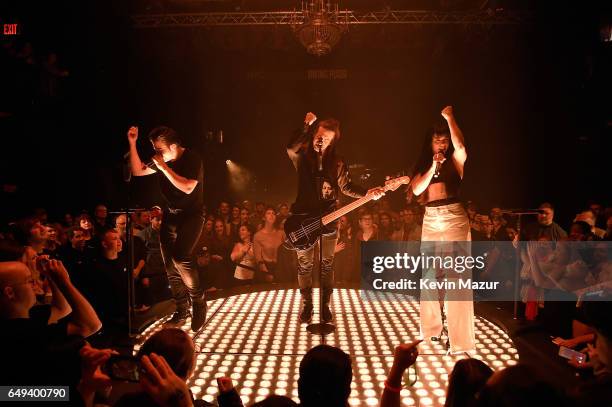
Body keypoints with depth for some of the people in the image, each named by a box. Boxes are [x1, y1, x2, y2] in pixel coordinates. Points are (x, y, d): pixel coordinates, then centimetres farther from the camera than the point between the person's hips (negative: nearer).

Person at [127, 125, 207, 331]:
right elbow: (137, 171, 8)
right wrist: (132, 144, -1)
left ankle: (198, 303, -6)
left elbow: (187, 187, -28)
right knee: (170, 266, 5)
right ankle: (181, 310, 18)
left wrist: (164, 168, -24)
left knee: (180, 257, -25)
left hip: (191, 215, -7)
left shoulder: (192, 159, -16)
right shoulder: (162, 160, 2)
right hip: (170, 216, 7)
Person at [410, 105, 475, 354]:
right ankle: (431, 326, 29)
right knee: (429, 273, 13)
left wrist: (449, 118, -16)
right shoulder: (423, 165, 12)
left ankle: (459, 337, -9)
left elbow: (460, 145, -20)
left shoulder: (456, 161, 2)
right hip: (430, 220, 5)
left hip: (454, 218, -5)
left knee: (457, 275, -9)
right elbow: (416, 190, -3)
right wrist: (433, 166, -9)